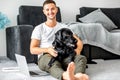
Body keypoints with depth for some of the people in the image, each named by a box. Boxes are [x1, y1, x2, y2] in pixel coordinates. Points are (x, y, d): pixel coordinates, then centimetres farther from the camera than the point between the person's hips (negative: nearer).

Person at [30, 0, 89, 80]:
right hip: (45, 56, -3)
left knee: (82, 58, -28)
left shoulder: (64, 27, 19)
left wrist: (77, 49, -13)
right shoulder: (39, 29, 11)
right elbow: (32, 49, 3)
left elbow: (79, 42, 13)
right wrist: (48, 50, -18)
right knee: (54, 63, -40)